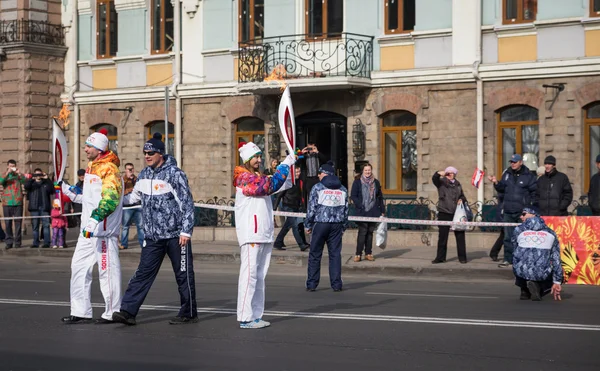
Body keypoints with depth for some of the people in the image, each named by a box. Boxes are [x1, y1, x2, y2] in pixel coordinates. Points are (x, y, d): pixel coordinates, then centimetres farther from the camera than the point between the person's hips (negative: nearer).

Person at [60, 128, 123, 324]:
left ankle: (112, 312, 8)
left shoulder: (109, 169, -13)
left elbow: (111, 198, -25)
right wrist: (70, 191, 19)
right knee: (79, 266, 8)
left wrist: (96, 218, -34)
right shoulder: (92, 167, 18)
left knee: (107, 270, -2)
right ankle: (81, 312, 14)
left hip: (104, 229, -10)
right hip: (88, 230, 10)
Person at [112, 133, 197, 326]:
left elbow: (187, 203, -12)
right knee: (143, 273, 0)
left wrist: (186, 231, -16)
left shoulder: (174, 174, -11)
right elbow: (135, 196, 25)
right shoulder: (144, 175, 10)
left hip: (175, 235, -6)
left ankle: (189, 314, 15)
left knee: (184, 274, 4)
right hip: (152, 236, 6)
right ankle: (128, 311, -3)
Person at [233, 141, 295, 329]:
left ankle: (256, 316, 16)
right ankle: (245, 318, -11)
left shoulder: (260, 178, 20)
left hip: (265, 234, 10)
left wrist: (292, 164, 6)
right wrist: (285, 164, -16)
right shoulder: (244, 178, -9)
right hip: (251, 234, -10)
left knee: (260, 276, 11)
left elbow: (284, 185, 18)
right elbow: (271, 185, -22)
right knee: (249, 274, -11)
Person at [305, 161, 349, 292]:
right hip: (337, 225, 3)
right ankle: (336, 284, 2)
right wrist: (344, 227, 19)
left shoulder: (317, 187, -2)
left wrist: (308, 225, 5)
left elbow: (311, 208, -3)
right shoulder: (342, 189, 10)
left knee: (315, 255, 4)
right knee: (335, 254, 4)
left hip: (320, 224, -3)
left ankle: (311, 284, 5)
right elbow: (345, 209, 11)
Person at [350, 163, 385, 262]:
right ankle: (358, 254, -5)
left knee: (370, 232, 7)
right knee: (362, 232, -9)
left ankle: (368, 253, 13)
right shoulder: (357, 182, 2)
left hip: (373, 212, 4)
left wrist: (382, 210, 12)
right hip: (362, 212, -4)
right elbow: (353, 196, -1)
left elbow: (380, 197, 16)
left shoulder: (376, 182, 12)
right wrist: (360, 205, -13)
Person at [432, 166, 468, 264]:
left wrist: (461, 199, 0)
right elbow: (434, 178, -18)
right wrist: (439, 174, -39)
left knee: (460, 236, 3)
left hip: (457, 213, 3)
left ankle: (462, 257, 11)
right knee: (442, 236, 2)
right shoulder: (442, 182, 3)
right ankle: (440, 257, 10)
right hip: (444, 213, -3)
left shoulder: (457, 184, 13)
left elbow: (462, 196, 23)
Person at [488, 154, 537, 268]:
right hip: (508, 211, 5)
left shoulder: (528, 176, -3)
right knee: (508, 237, 7)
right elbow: (502, 189, 15)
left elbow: (535, 191, -1)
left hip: (522, 211, -5)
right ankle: (508, 259, 13)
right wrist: (496, 183, -2)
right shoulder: (507, 174, 10)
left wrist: (530, 203, -7)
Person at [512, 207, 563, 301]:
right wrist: (557, 282, 12)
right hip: (543, 275, -2)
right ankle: (537, 286, 0)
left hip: (522, 272, 2)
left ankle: (525, 290, 22)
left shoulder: (518, 230, 11)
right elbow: (556, 259, 10)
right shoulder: (550, 233, 14)